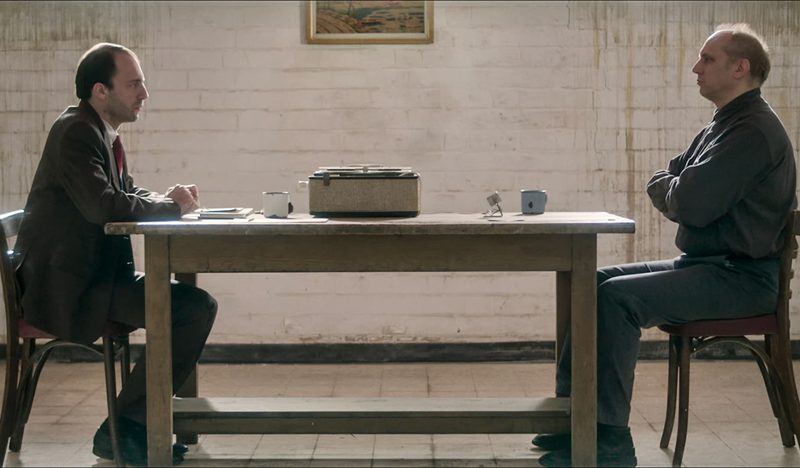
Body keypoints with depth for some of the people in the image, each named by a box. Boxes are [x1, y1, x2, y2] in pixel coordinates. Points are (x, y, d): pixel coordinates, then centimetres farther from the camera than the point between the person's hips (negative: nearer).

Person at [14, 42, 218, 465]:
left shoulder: (102, 133, 14)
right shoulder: (75, 132, -15)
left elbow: (127, 195, 20)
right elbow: (102, 205, -27)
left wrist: (167, 200, -1)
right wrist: (170, 206, -14)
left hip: (95, 275, 10)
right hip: (66, 287, -10)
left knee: (198, 306, 3)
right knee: (191, 310, -19)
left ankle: (137, 420, 7)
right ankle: (122, 428, -8)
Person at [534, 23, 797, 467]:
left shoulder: (752, 130, -16)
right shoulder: (723, 124, 17)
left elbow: (692, 204, -24)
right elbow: (661, 184, 17)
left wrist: (669, 189, -3)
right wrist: (679, 190, -5)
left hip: (742, 276, -10)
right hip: (706, 263, 10)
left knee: (617, 297, -25)